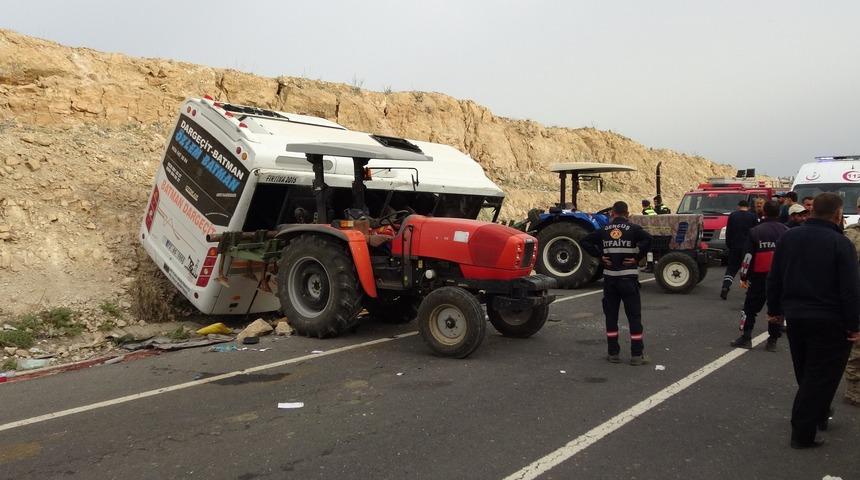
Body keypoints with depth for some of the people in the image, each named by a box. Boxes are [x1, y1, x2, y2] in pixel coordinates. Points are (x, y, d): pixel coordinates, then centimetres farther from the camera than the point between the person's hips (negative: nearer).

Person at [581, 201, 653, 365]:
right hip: (628, 278, -3)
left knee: (611, 316, 10)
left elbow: (585, 241, 2)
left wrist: (600, 255, 2)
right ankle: (637, 355, 5)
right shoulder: (633, 229, -4)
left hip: (609, 278, 3)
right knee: (634, 316, 4)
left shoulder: (604, 230, 6)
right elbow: (647, 239, -21)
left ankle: (613, 353, 13)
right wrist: (638, 257, -11)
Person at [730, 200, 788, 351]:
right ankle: (772, 341, 11)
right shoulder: (786, 231, 4)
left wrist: (743, 277, 0)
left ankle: (746, 337, 5)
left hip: (759, 276, -2)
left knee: (750, 307, 8)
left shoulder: (755, 231, -4)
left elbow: (748, 255, -5)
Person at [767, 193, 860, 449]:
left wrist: (775, 309, 17)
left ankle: (819, 415, 38)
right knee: (820, 377, 1)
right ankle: (803, 433, 2)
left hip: (795, 317, 6)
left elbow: (774, 278, 9)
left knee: (805, 373, 21)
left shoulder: (789, 237, 5)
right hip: (829, 322, -6)